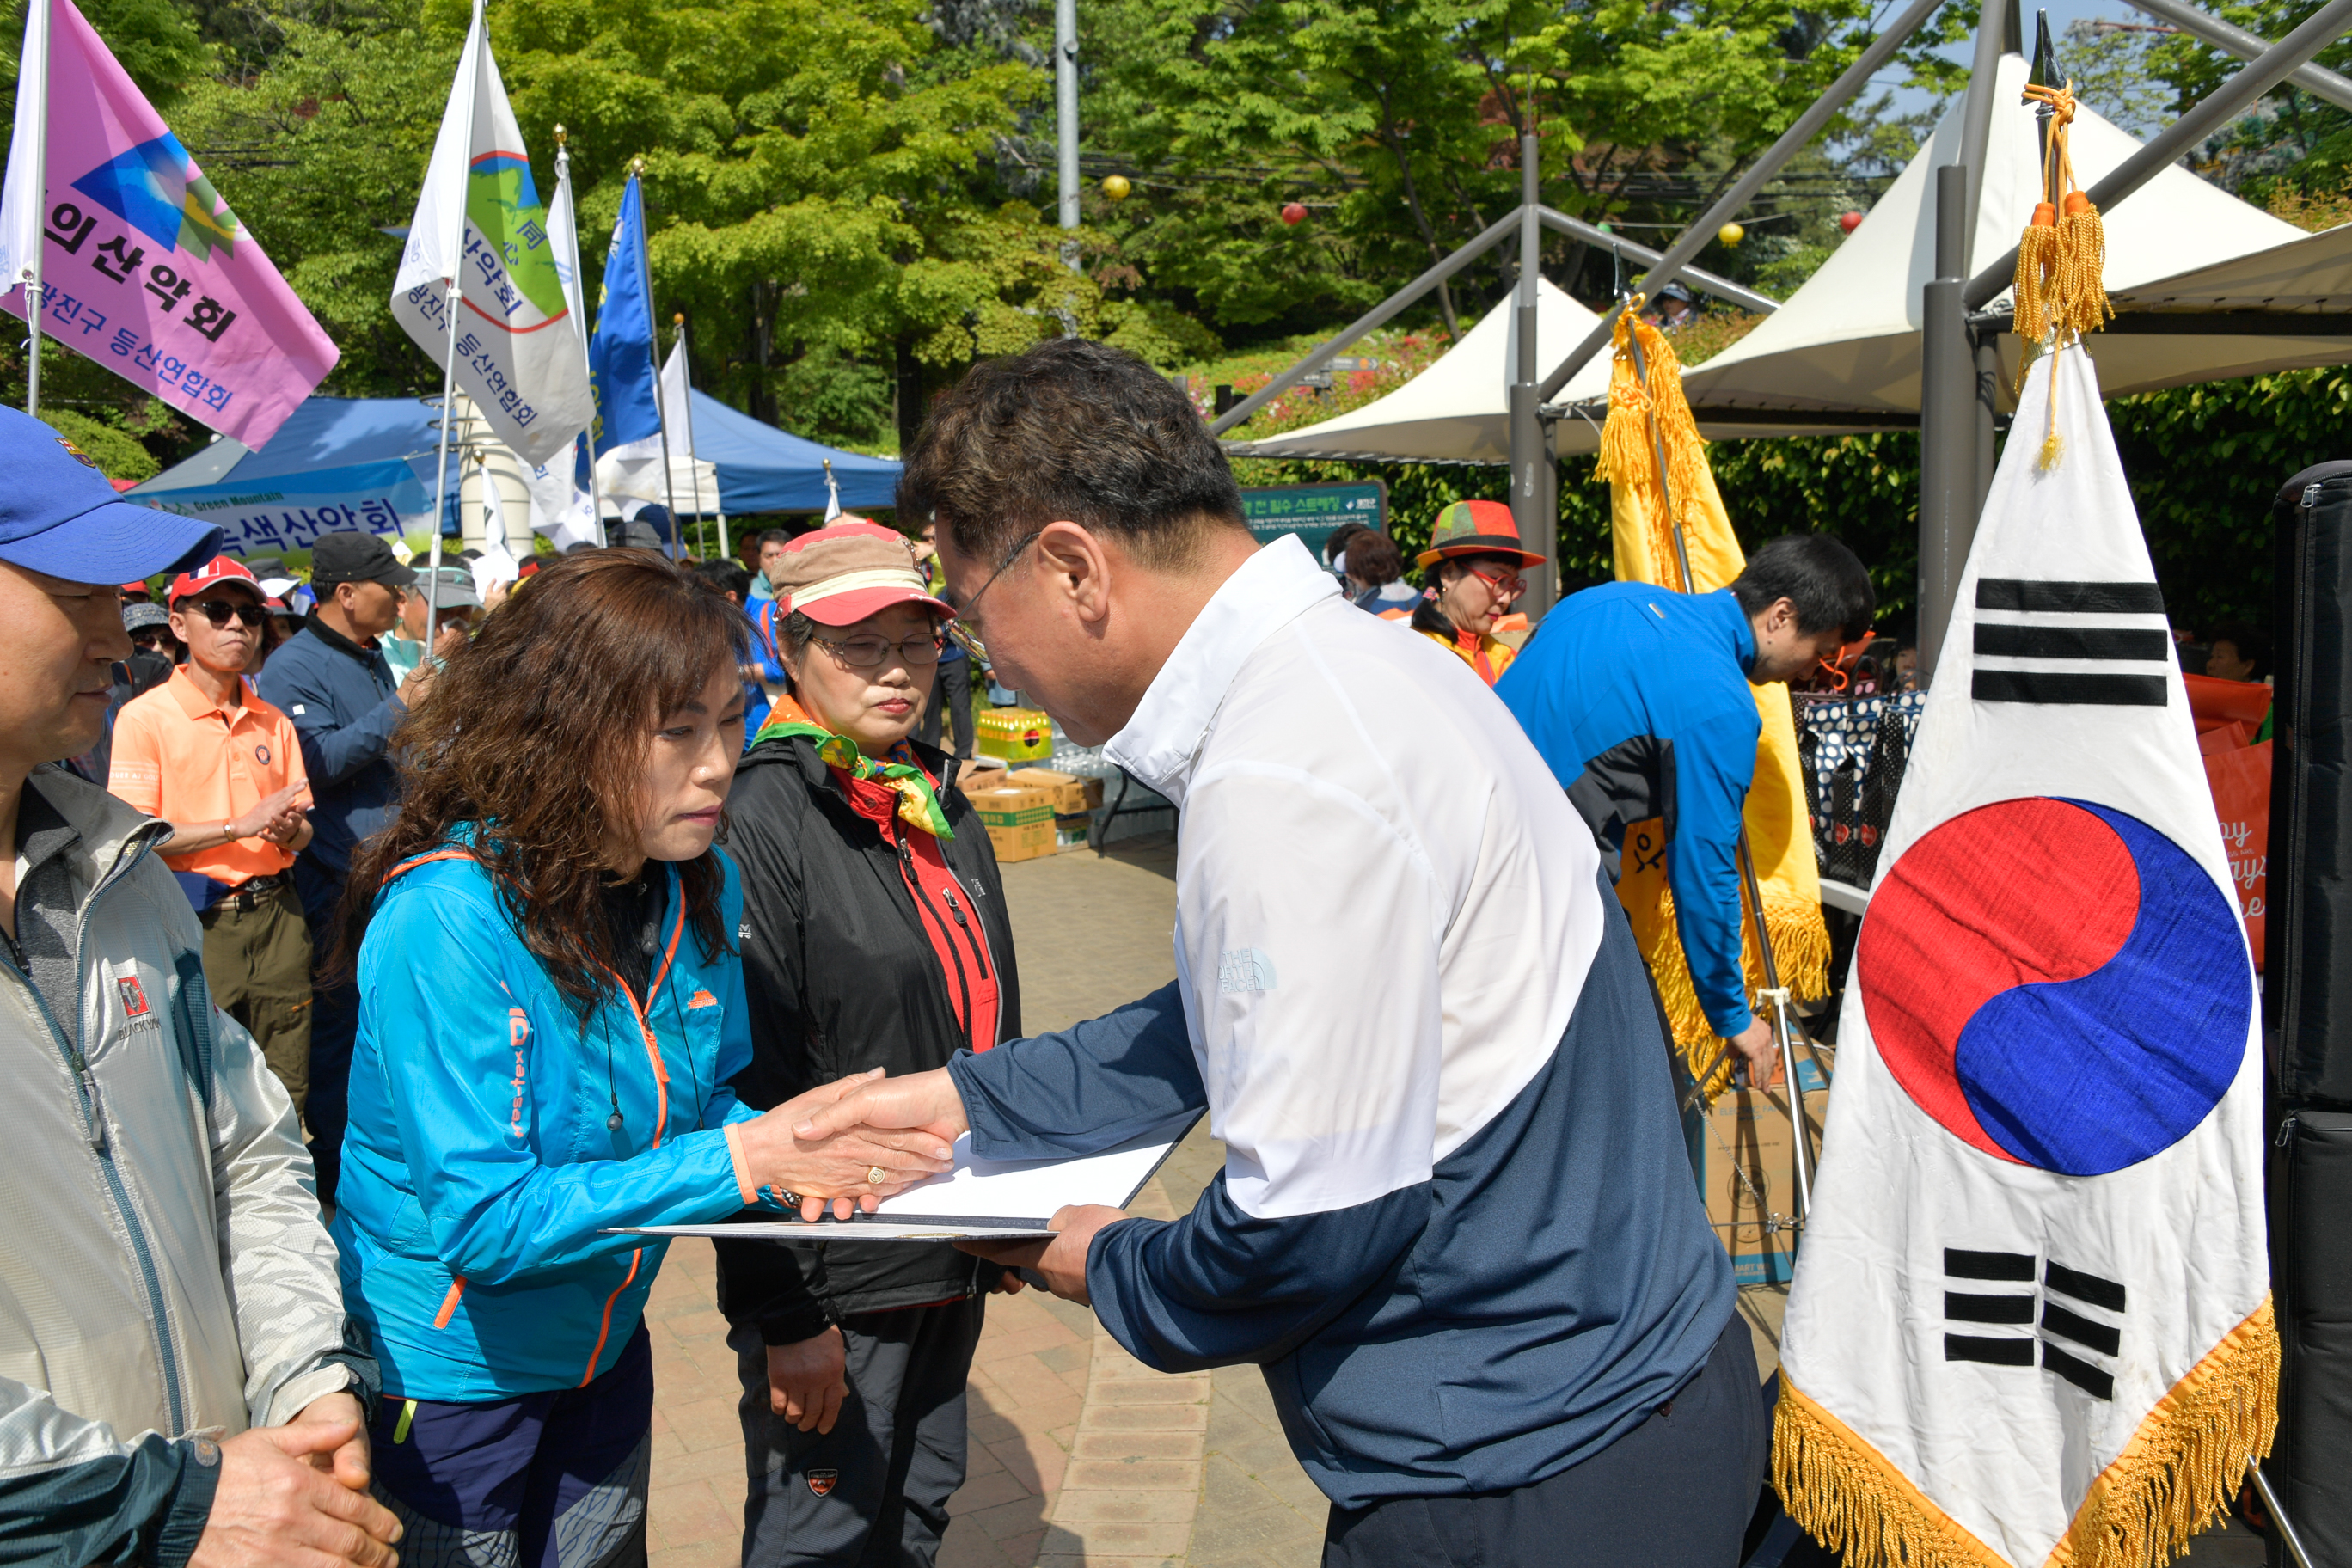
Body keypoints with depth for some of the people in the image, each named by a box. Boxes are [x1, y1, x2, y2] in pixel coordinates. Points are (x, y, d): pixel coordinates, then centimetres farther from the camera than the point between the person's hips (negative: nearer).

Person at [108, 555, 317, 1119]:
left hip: (276, 914, 5)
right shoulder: (146, 717, -4)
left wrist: (289, 830, -7)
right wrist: (240, 826, -16)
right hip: (197, 923, -4)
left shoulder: (274, 723, 12)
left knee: (287, 1093, 7)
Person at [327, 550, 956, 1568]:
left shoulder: (700, 889, -8)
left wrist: (791, 1148, -18)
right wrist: (741, 1160, -33)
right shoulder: (447, 919, -28)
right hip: (444, 1378, -6)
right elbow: (484, 1220, -29)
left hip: (601, 1355, 6)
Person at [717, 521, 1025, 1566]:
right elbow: (747, 1086, -19)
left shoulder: (941, 806, 8)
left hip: (951, 1265, 7)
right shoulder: (765, 819, -16)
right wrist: (783, 1314, -18)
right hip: (834, 1273, -7)